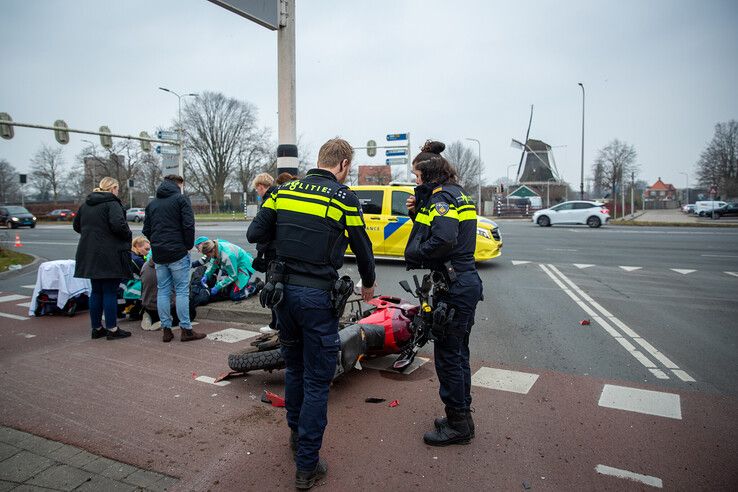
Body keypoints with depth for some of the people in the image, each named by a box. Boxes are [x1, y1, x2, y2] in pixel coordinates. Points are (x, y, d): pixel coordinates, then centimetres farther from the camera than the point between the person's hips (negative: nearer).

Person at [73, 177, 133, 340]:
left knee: (96, 291, 14)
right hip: (108, 255, -8)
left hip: (89, 254, 8)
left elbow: (76, 225, 21)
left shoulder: (86, 204, 14)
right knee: (110, 292, -2)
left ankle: (96, 328, 21)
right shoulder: (112, 203, -12)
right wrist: (128, 235, -7)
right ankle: (112, 329, 4)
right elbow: (118, 224, -25)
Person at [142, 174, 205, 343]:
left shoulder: (152, 203, 18)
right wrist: (189, 245, 0)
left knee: (163, 291, 8)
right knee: (182, 291, -2)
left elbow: (146, 230, 16)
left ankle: (166, 330, 11)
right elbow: (188, 226, -11)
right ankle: (186, 329, 0)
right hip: (178, 253, -6)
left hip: (158, 254, 6)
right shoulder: (181, 199, -2)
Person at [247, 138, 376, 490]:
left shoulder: (284, 191, 6)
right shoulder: (344, 198, -6)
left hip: (282, 289, 5)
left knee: (294, 367, 24)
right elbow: (363, 248, 1)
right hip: (317, 295, -5)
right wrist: (368, 284, 19)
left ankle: (296, 434, 43)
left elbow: (254, 234, 4)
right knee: (317, 381, 6)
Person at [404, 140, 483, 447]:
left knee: (447, 356, 2)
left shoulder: (441, 196, -14)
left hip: (453, 288, -10)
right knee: (458, 353, 19)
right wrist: (418, 211, 4)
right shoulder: (456, 194, 16)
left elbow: (444, 240, -30)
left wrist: (414, 254, -16)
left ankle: (457, 426, 16)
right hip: (467, 283, 10)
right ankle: (462, 418, 33)